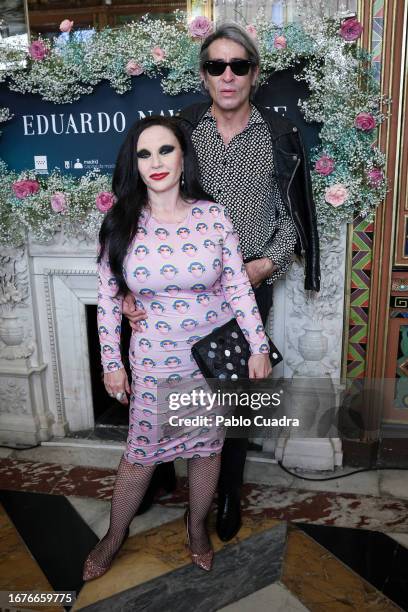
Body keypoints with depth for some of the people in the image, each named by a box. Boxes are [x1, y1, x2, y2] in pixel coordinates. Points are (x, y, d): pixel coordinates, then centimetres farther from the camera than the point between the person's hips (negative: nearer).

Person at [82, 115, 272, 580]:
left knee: (207, 446, 16)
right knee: (140, 454, 12)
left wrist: (258, 347, -6)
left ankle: (196, 527, 43)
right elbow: (108, 299, -2)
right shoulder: (120, 224, -8)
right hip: (154, 362, 0)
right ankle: (114, 537, 39)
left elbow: (238, 286, -5)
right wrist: (111, 362, -1)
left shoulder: (213, 216, -8)